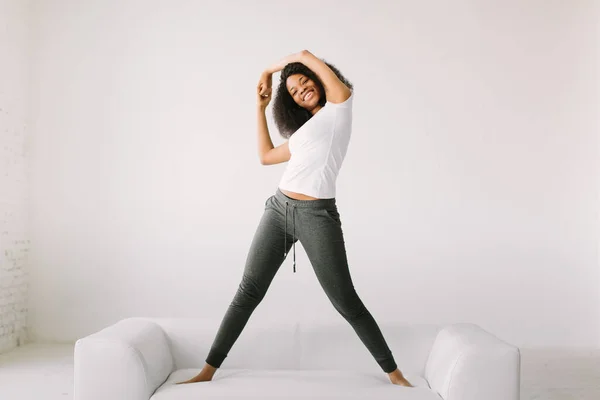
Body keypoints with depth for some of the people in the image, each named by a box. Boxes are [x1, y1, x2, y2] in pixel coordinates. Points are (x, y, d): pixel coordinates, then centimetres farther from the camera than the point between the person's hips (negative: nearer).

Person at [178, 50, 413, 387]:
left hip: (318, 215, -6)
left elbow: (306, 55, 2)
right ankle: (209, 370, 16)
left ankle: (394, 372, 14)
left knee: (346, 301, -2)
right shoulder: (301, 128, 22)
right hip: (279, 208, 6)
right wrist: (261, 106, 26)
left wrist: (270, 70, 19)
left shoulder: (340, 104, 4)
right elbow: (266, 156, 22)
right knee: (248, 292, 7)